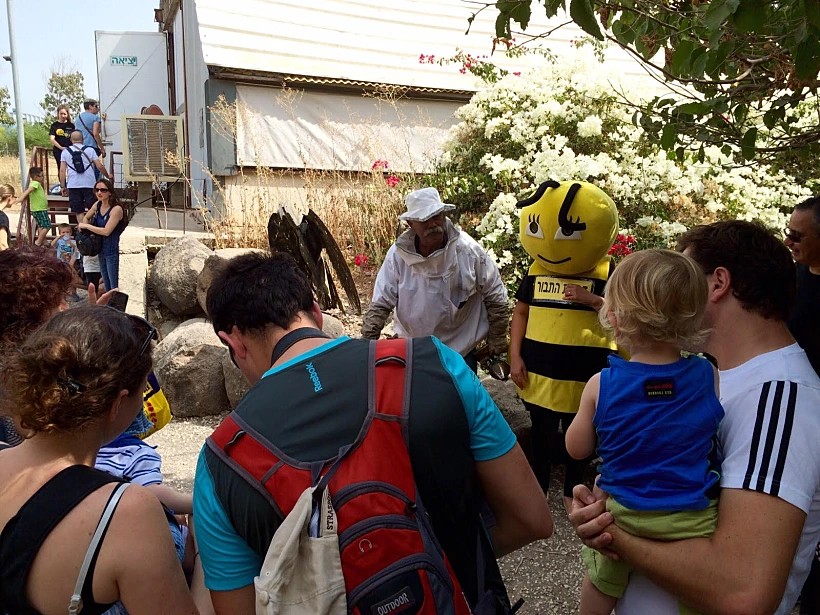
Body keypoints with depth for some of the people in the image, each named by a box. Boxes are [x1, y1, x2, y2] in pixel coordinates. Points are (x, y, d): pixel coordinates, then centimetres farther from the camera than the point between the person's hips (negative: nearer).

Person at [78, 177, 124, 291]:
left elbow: (106, 231, -20)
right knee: (107, 287, 16)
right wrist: (83, 227, 3)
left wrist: (86, 226, -10)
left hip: (112, 251, -8)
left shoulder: (116, 209, -17)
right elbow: (86, 218, 23)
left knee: (115, 287, -5)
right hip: (101, 249, 8)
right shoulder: (97, 205, 5)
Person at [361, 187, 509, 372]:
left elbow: (495, 297, -6)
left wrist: (497, 343, -1)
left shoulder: (469, 250, -17)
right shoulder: (398, 254, -15)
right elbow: (380, 304, -8)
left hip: (461, 351, -1)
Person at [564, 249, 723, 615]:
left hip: (620, 515, 0)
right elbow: (716, 441, 3)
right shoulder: (711, 379, -13)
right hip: (692, 520, 1)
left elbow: (577, 449, -3)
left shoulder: (601, 385, -16)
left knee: (600, 584, 26)